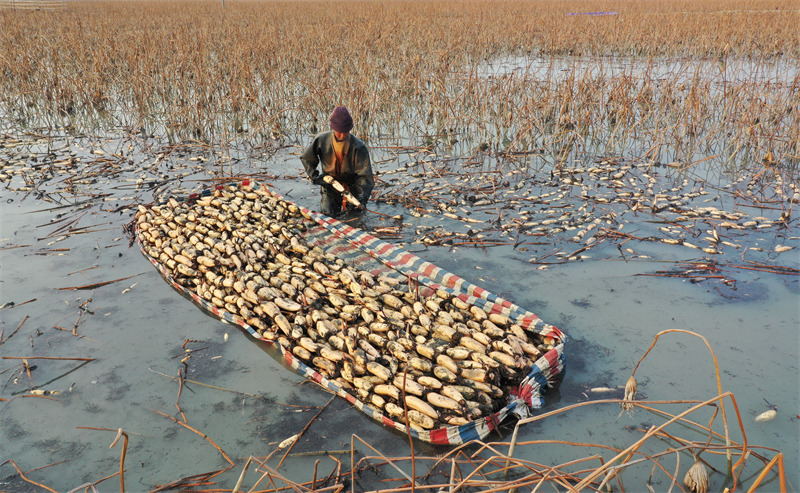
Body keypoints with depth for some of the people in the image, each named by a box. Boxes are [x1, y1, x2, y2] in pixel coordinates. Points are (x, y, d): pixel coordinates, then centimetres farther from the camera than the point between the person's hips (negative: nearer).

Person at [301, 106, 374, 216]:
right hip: (330, 185, 1)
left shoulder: (358, 147, -20)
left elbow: (365, 176, -23)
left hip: (352, 187, -1)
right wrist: (314, 176, -6)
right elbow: (306, 158, 6)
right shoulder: (322, 140, -12)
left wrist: (362, 197, -37)